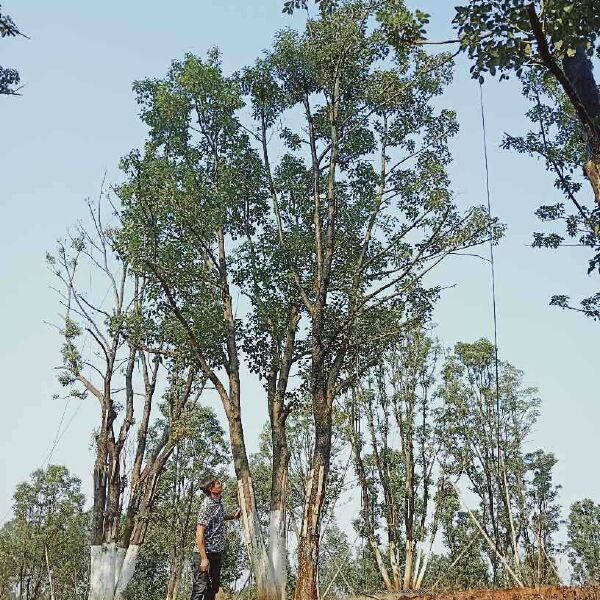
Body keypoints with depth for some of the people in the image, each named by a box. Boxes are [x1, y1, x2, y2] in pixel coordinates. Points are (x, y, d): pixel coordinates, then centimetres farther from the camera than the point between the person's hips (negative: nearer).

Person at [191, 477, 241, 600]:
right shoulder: (207, 505, -20)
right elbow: (199, 533, -23)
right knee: (201, 587, -9)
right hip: (206, 553, -9)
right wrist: (204, 558, -26)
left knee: (214, 587, 14)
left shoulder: (219, 502, 7)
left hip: (217, 553, 9)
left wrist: (233, 516, 14)